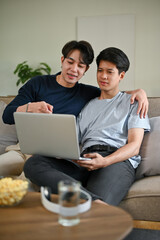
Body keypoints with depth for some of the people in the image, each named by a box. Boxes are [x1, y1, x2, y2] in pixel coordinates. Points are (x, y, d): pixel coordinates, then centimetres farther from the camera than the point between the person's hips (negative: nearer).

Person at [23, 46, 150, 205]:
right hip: (84, 162, 6)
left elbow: (134, 146, 5)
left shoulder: (132, 102, 19)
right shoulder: (87, 105, 32)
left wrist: (105, 161, -16)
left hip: (118, 160, -6)